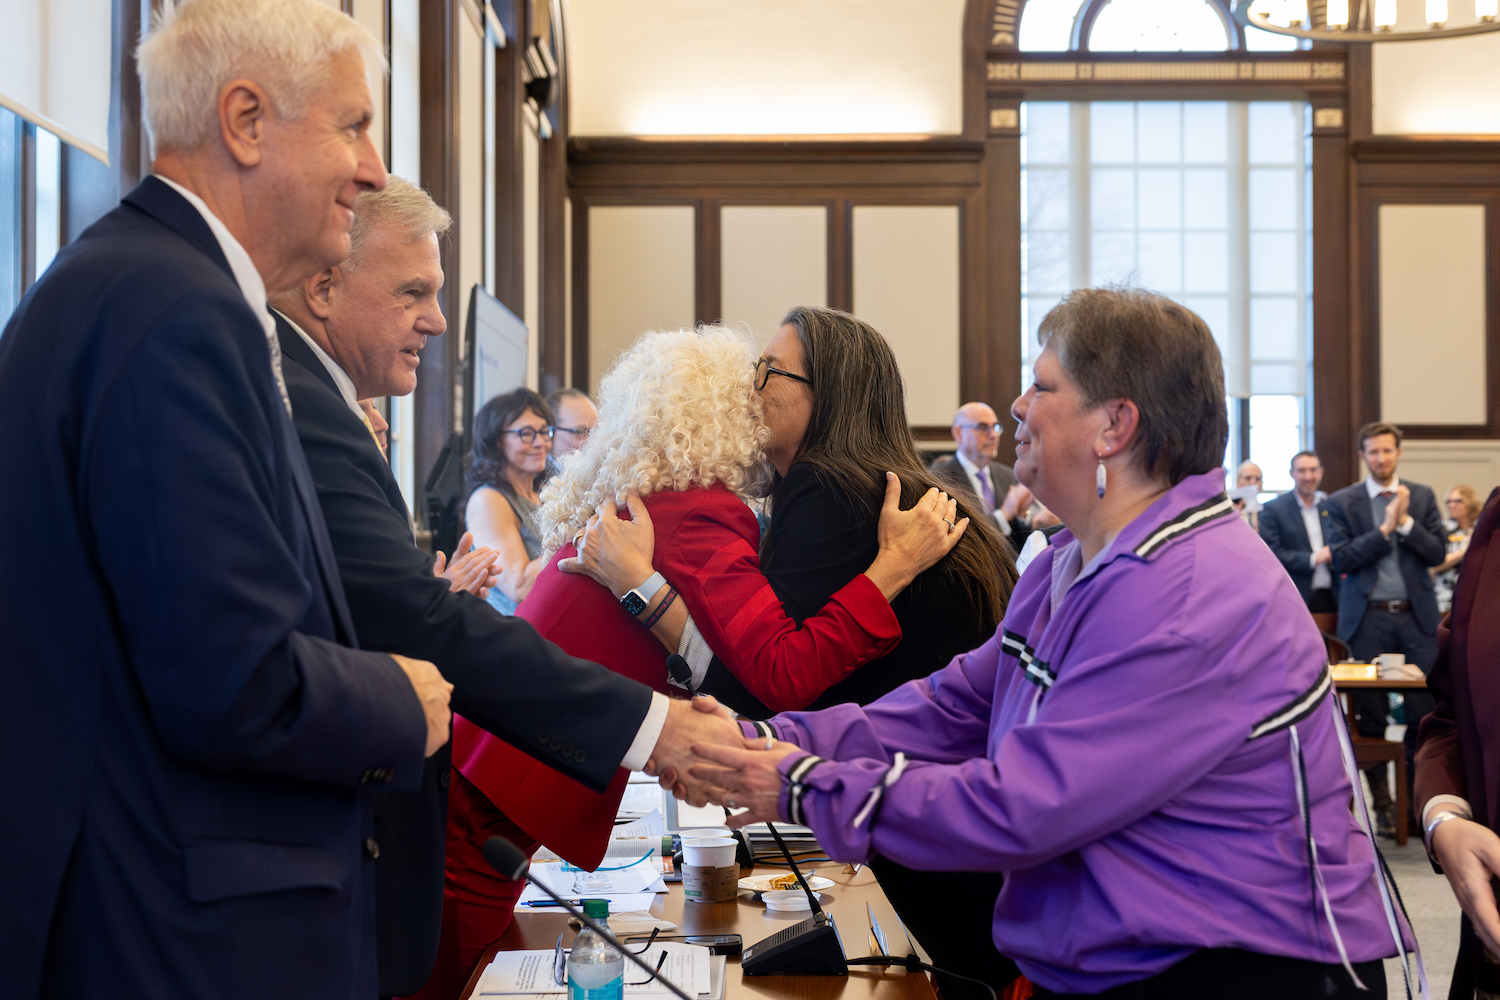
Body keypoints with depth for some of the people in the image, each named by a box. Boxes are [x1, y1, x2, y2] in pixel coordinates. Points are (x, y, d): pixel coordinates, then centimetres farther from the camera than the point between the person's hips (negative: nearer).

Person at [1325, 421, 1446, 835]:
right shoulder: (1343, 502, 3)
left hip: (1416, 615, 1)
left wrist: (1404, 522, -12)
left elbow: (1436, 553, 1)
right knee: (1370, 714, 3)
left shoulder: (1422, 497, 9)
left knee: (1424, 711, -3)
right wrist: (1384, 530, -14)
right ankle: (1382, 800, 12)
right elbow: (1340, 558, -7)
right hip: (1368, 618, -1)